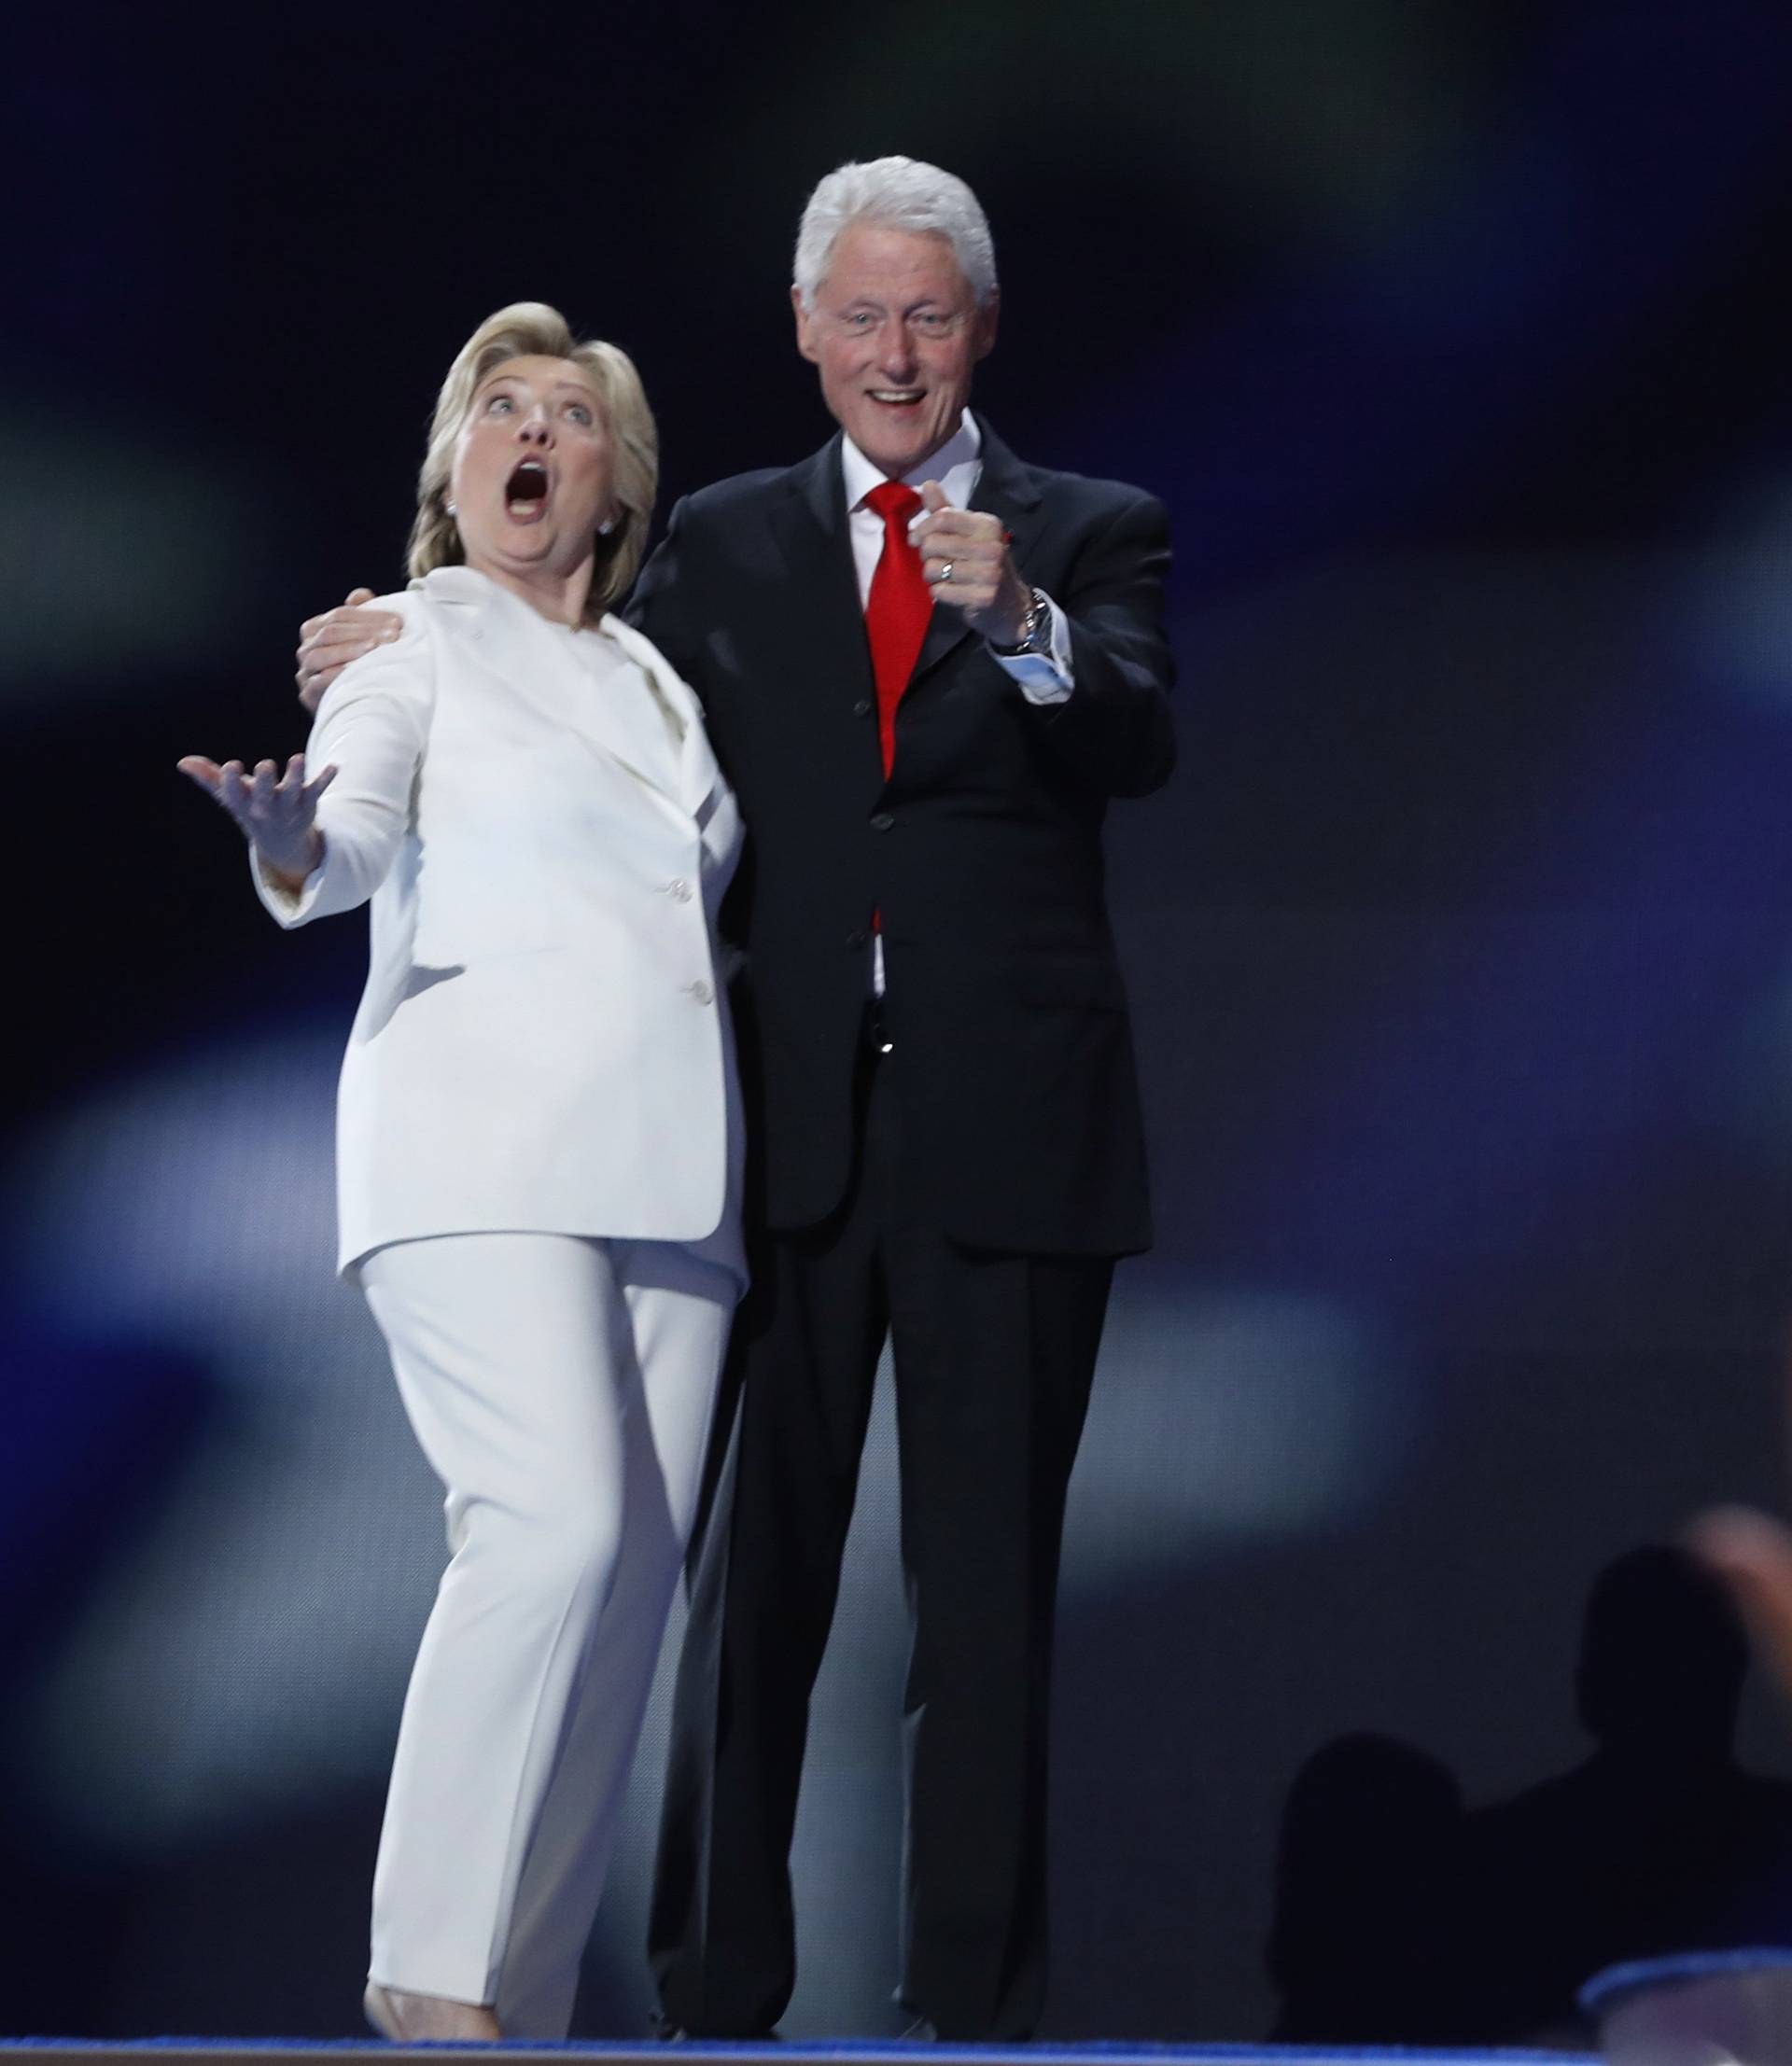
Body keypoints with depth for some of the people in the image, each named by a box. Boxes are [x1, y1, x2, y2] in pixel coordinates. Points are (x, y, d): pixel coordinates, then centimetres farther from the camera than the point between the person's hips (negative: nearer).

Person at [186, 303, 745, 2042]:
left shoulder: (660, 690, 24)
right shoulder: (419, 643, 7)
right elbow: (354, 837, -12)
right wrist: (286, 835, -34)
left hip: (664, 1175, 6)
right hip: (480, 1144, -6)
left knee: (627, 1578, -4)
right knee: (559, 1520, -24)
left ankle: (524, 1999, -2)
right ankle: (431, 1964, -20)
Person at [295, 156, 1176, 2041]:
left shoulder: (1092, 533, 5)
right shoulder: (724, 544, 12)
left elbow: (1137, 746, -12)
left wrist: (1021, 624, -31)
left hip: (1007, 1123, -1)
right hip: (794, 1112, 2)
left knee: (986, 1584, 4)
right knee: (755, 1568, 6)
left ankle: (971, 2006, 10)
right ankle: (716, 1996, 12)